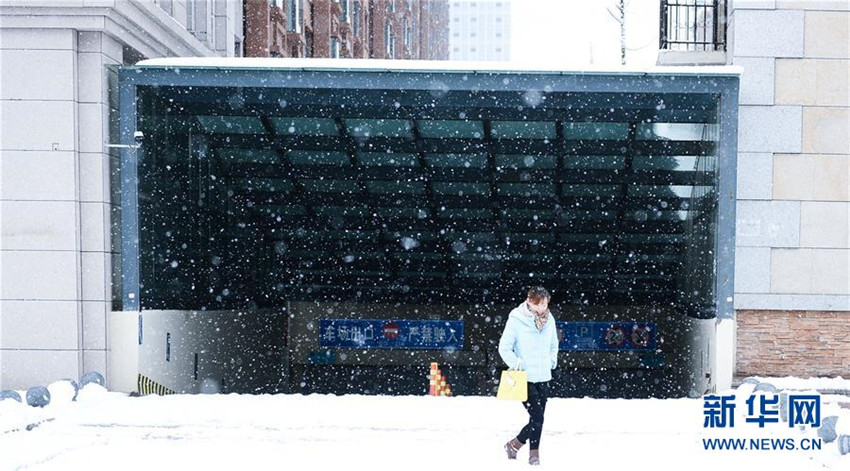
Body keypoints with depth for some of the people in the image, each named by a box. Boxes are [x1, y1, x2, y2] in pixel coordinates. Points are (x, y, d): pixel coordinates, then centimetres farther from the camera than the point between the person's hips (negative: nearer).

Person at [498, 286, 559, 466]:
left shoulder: (549, 319, 3)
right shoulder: (516, 320, -13)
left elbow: (553, 345, 20)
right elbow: (504, 348, -8)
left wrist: (551, 362, 9)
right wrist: (516, 364, -16)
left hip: (543, 377, 5)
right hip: (525, 378, -5)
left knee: (538, 418, 7)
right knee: (537, 418, -10)